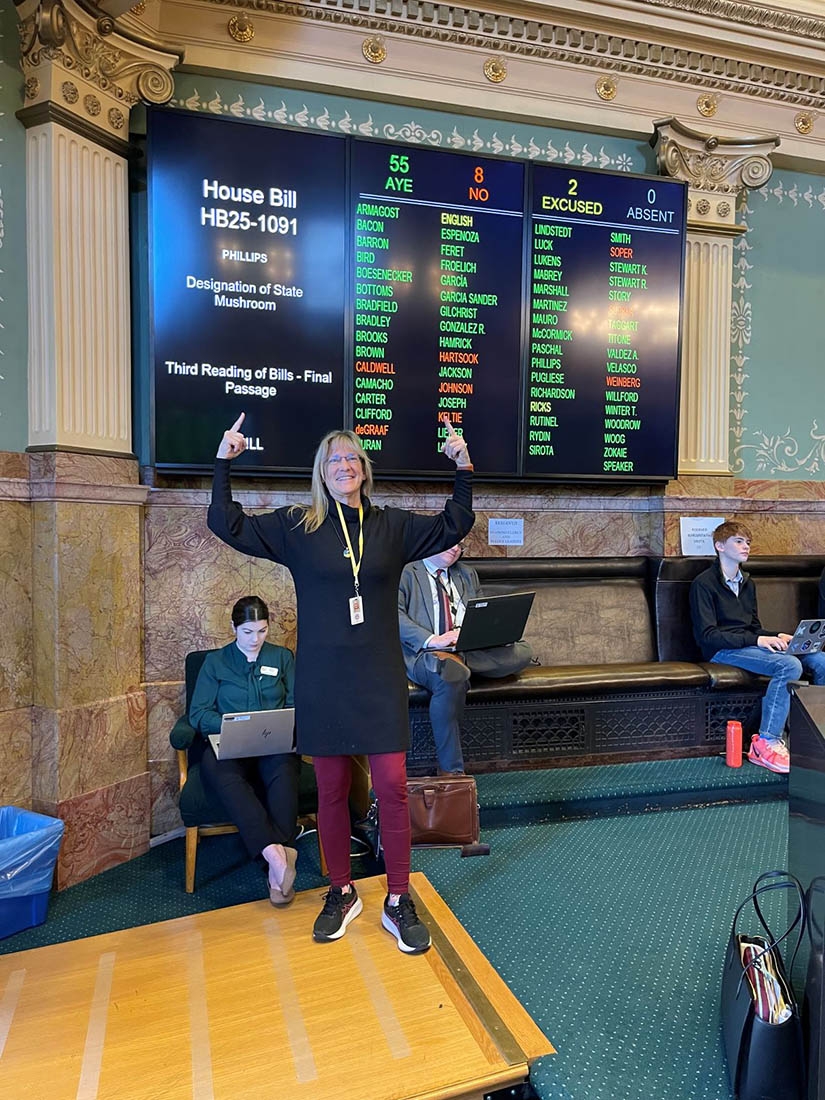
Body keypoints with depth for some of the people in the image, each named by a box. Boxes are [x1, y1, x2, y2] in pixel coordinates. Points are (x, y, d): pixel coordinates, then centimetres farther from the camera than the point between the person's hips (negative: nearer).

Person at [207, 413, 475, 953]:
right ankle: (342, 893, 29)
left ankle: (399, 902, 15)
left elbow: (454, 526, 7)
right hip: (323, 680, 0)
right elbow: (228, 525, 2)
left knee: (393, 785, -2)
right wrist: (224, 463, -7)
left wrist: (464, 468, -4)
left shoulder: (392, 526, 6)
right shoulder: (296, 526, 3)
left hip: (379, 679, 1)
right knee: (332, 789, 10)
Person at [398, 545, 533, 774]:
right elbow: (395, 615, -7)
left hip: (470, 649, 6)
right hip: (423, 652, -5)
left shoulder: (467, 574, 28)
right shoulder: (405, 573, 8)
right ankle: (451, 770, -29)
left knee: (522, 652, -19)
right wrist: (432, 640, -21)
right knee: (452, 676, -39)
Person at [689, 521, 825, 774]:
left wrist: (777, 637, 0)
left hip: (750, 645, 8)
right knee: (789, 665, -31)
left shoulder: (747, 583, 20)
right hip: (723, 650, -7)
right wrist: (757, 640, -19)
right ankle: (766, 743, -27)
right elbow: (707, 635, -14)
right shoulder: (704, 583, -6)